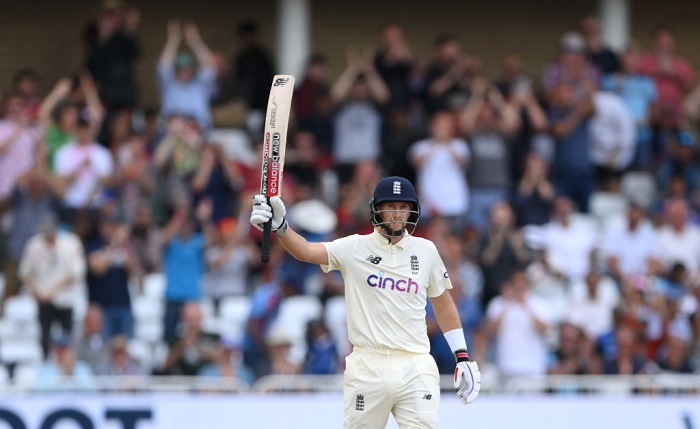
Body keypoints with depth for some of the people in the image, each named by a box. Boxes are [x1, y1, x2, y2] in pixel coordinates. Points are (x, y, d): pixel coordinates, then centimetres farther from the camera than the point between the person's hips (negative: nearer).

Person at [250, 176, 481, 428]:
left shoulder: (425, 251, 9)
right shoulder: (355, 248, 1)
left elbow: (443, 305, 19)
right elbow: (307, 251, -14)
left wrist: (463, 357, 15)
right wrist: (280, 226, -34)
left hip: (416, 369, 1)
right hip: (367, 367, -1)